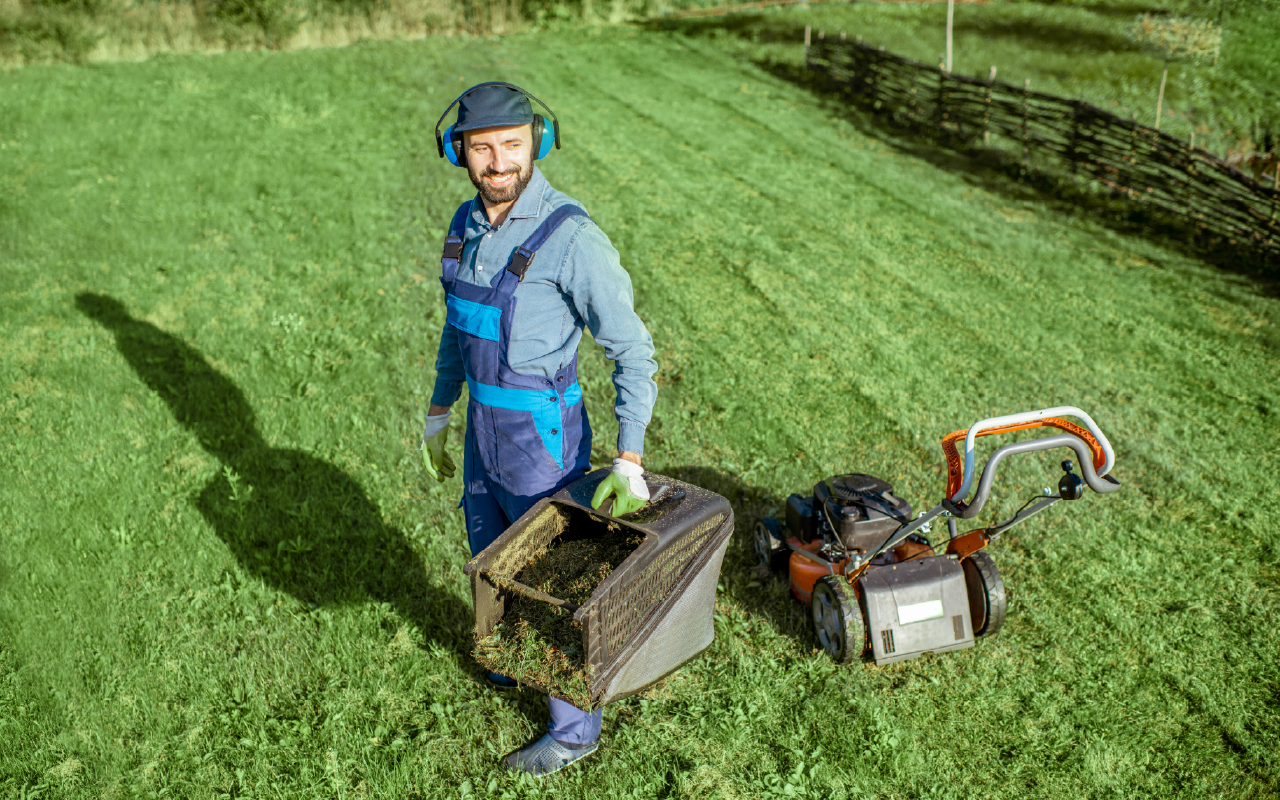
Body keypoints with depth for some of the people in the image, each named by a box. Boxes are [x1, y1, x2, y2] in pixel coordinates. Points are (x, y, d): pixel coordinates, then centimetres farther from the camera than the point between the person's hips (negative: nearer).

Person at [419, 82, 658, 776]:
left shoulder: (571, 236, -24)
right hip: (484, 430, 8)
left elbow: (632, 349, -20)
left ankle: (573, 729, 29)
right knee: (493, 559, 26)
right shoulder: (468, 225, 0)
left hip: (543, 438, -7)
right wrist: (438, 414, 20)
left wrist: (628, 460, -26)